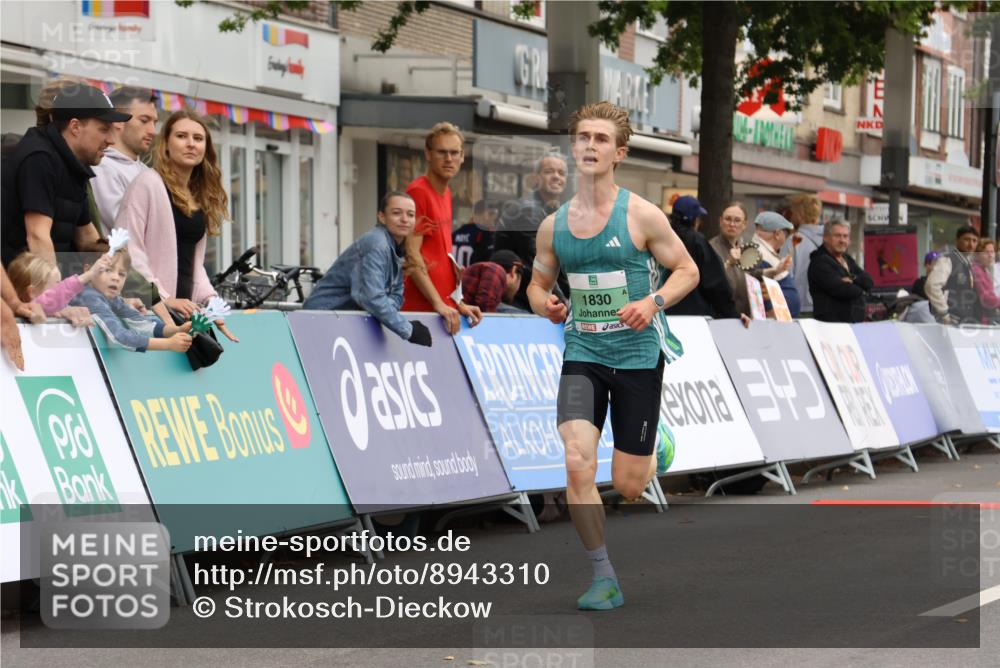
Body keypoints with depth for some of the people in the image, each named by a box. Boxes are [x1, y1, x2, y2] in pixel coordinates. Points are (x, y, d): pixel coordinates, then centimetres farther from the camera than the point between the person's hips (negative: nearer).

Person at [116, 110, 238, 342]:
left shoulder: (202, 198, 18)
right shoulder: (149, 183, -4)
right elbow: (127, 250, -12)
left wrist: (209, 299, 3)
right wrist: (161, 300, -16)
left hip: (184, 309, 6)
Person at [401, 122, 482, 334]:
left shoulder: (446, 193, 15)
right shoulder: (418, 192, -9)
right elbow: (412, 255, -15)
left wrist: (458, 303, 14)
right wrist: (439, 304, -18)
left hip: (446, 308, 8)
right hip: (420, 308, -8)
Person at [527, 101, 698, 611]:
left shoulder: (641, 215, -7)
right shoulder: (553, 226, 3)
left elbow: (687, 271, 0)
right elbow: (538, 284, 16)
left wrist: (653, 302, -19)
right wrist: (545, 305, -7)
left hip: (638, 356, -2)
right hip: (582, 355, 2)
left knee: (628, 485, 4)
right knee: (577, 463, -18)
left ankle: (656, 453, 44)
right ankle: (604, 579, -5)